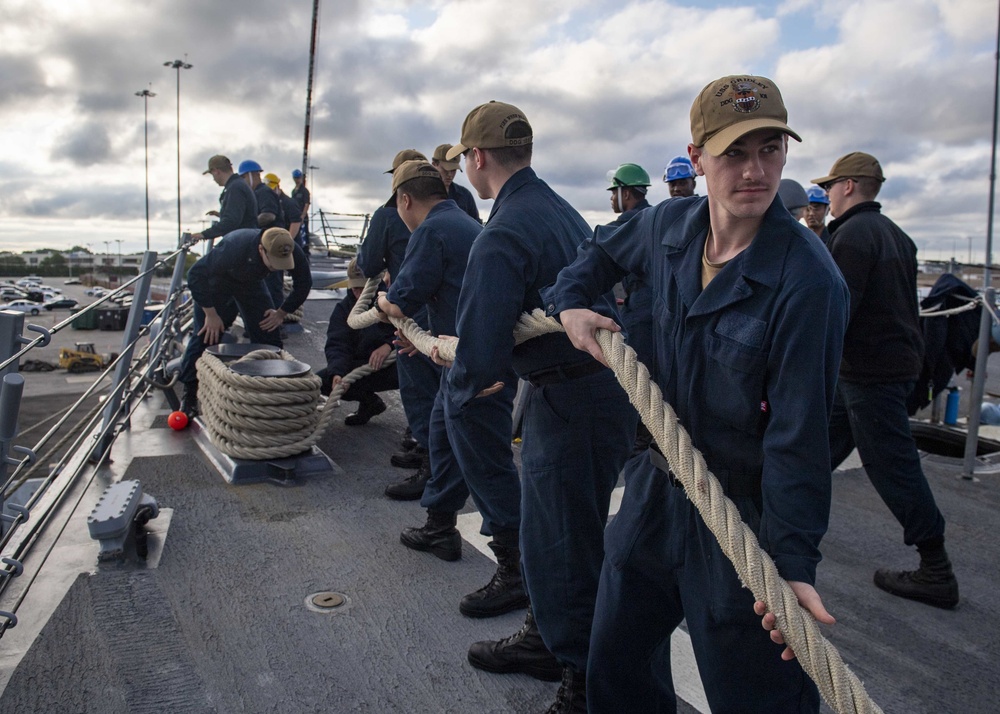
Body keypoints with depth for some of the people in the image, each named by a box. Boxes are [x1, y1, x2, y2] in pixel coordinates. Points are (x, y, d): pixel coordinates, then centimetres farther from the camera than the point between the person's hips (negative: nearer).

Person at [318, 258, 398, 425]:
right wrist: (336, 373, -32)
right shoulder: (344, 308, 0)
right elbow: (336, 344, -13)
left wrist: (389, 346, -36)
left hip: (393, 364, -5)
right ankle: (369, 402, 10)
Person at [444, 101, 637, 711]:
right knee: (546, 530, 24)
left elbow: (481, 349, -24)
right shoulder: (561, 210, 11)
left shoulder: (503, 236, -20)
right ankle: (546, 639, 44)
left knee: (565, 546, 6)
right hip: (600, 381, 10)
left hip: (572, 403, -10)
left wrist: (459, 397, 0)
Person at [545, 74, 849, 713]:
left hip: (743, 511, -6)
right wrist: (569, 301, 2)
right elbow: (605, 254, 20)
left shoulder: (808, 280, -24)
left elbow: (799, 435, -23)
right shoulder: (670, 225, -4)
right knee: (617, 659, 23)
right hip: (658, 486, 7)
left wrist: (795, 560, -25)